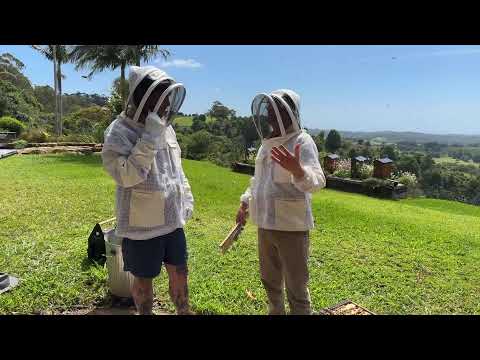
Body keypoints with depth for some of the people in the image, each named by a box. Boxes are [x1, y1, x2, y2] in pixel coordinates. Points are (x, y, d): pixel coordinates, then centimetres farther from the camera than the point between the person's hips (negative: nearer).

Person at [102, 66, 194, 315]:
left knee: (179, 272, 19)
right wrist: (150, 137, -28)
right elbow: (127, 176, -28)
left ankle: (184, 312, 40)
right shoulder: (119, 133, -16)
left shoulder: (166, 128, 5)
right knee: (144, 279, 14)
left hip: (172, 220, 6)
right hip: (141, 225, -6)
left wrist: (187, 199, 13)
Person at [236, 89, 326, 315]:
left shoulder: (302, 142, -15)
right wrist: (245, 203, 17)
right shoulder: (268, 142, 9)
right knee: (270, 280, 25)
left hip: (291, 226, -8)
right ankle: (275, 312, 47)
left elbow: (316, 182, -30)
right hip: (265, 224, 8)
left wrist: (297, 170, -49)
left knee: (296, 288, 5)